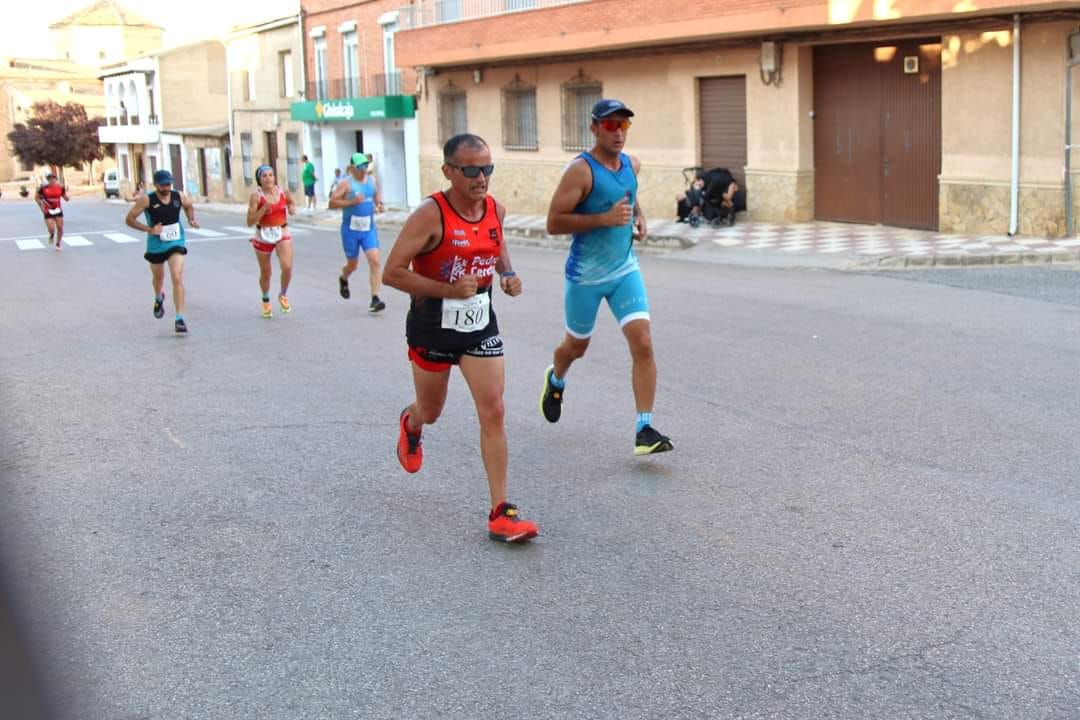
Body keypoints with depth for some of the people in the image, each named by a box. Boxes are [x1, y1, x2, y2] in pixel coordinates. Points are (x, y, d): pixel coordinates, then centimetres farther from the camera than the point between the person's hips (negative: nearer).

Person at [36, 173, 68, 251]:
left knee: (60, 228, 0)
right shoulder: (43, 188, -8)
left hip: (58, 210, 2)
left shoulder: (60, 188, -3)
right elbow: (37, 198, 6)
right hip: (48, 211, -2)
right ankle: (52, 235, 26)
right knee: (51, 229, -13)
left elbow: (66, 199, 3)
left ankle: (58, 244, 22)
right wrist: (41, 207, -4)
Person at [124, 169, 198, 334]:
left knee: (177, 278, -16)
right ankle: (159, 298, 57)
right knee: (158, 278, 21)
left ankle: (179, 319, -15)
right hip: (156, 245, 0)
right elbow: (129, 219, -11)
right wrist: (149, 229, -22)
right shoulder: (147, 200, -15)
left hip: (176, 244, 0)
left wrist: (191, 220, -1)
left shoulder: (179, 196, -6)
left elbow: (189, 206, 18)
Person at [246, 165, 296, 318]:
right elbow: (250, 221, -14)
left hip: (283, 234, 1)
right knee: (266, 273, 11)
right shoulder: (256, 196, -11)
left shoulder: (283, 192, -3)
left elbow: (292, 210, 17)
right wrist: (264, 208, -25)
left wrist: (291, 208, -6)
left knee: (287, 267, -19)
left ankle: (283, 295, 10)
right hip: (263, 236, -1)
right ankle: (266, 301, 38)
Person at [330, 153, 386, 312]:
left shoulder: (371, 181, 6)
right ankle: (343, 279, 48)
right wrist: (352, 202, -22)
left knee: (375, 261, -14)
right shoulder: (346, 183, -9)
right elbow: (332, 202, -13)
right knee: (352, 264, 11)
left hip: (369, 229, 3)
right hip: (351, 229, -3)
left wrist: (379, 204, 4)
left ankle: (375, 299, -14)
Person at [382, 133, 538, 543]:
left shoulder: (495, 209, -3)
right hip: (433, 328, -3)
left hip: (480, 326, 3)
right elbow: (392, 272, -22)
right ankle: (410, 425, 57)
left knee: (493, 412, -8)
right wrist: (448, 290, -29)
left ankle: (500, 513, -5)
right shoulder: (430, 215, -21)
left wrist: (507, 274, 1)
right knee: (431, 411, 17)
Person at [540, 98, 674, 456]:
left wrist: (639, 216, 6)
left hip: (625, 269, 4)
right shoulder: (580, 170, -17)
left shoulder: (631, 164, 4)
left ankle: (645, 430, -9)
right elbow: (554, 223, -22)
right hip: (585, 275, -4)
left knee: (643, 343, -12)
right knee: (577, 346, 16)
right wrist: (605, 218, -28)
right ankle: (555, 380, 52)